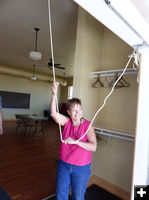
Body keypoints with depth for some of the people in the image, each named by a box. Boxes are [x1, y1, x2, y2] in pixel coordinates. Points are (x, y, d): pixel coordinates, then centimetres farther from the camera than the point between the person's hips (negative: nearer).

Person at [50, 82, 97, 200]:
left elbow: (93, 147, -26)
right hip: (64, 164, 4)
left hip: (81, 168, -3)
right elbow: (54, 113, -27)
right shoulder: (67, 122, -9)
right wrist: (54, 94, -38)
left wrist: (75, 141, -37)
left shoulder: (88, 125, -17)